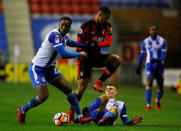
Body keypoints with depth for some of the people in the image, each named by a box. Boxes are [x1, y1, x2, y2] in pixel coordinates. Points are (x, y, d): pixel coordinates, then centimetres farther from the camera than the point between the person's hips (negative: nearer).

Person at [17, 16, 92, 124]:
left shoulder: (65, 36, 4)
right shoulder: (55, 35, -26)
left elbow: (69, 42, 32)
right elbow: (63, 55, -34)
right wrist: (80, 54, -20)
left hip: (50, 68, 9)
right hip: (37, 68, -9)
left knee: (68, 90, 0)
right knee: (43, 96, -15)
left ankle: (80, 117, 5)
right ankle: (22, 110, 11)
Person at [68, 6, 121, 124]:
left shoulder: (107, 26, -1)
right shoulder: (86, 26, -16)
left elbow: (109, 42, -9)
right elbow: (78, 44, -13)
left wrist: (96, 44, -28)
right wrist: (81, 58, -17)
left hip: (97, 56, 5)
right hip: (85, 57, -5)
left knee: (117, 60, -20)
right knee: (82, 87, -11)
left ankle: (98, 83, -13)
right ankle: (71, 113, 1)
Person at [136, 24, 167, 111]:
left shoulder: (162, 41, -3)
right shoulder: (145, 42, 2)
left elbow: (163, 55, -11)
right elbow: (142, 55, 13)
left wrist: (158, 60, -32)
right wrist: (138, 67, 15)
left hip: (159, 65, 1)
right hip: (149, 65, -1)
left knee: (160, 87, 6)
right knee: (149, 83, -20)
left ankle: (158, 100, 37)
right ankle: (148, 105, -16)